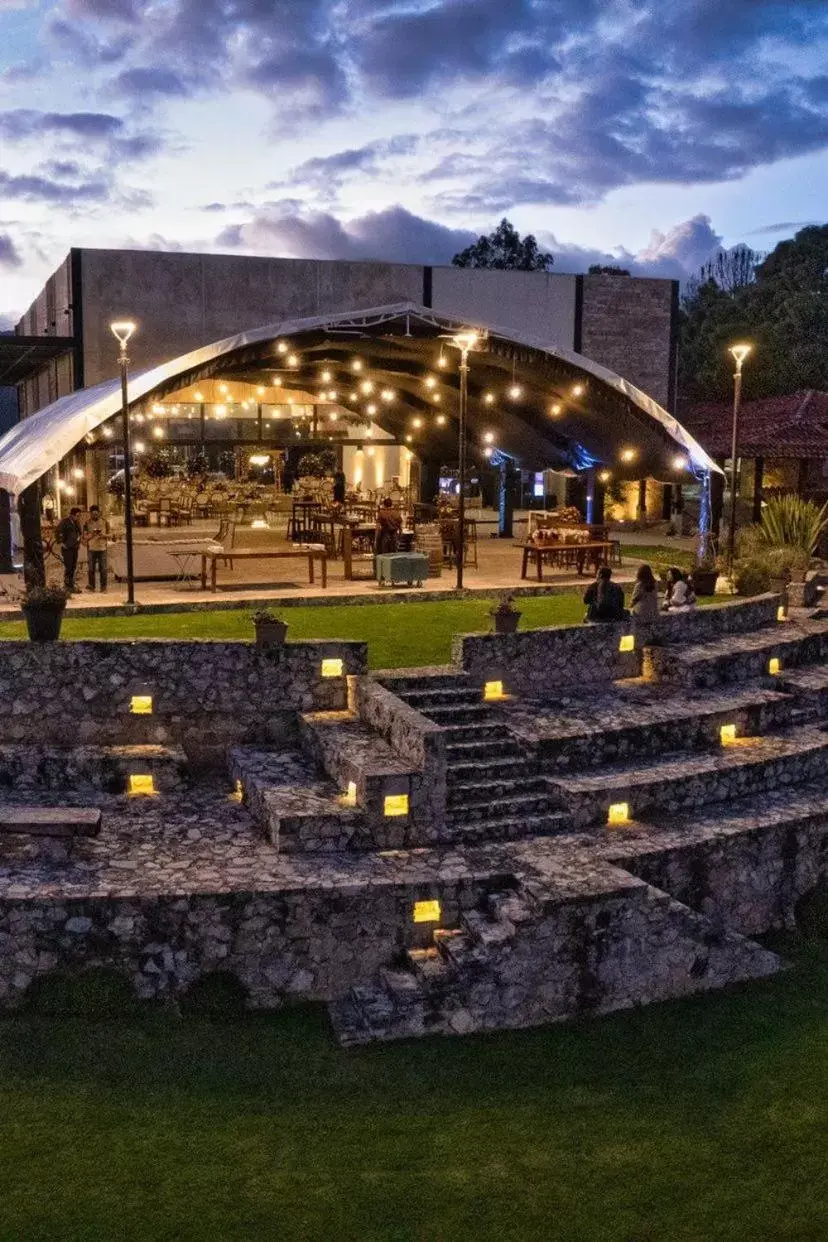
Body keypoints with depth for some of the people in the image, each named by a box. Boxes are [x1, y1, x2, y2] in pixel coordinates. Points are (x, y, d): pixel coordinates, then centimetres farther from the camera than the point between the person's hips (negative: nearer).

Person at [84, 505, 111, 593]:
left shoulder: (104, 521, 4)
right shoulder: (87, 523, 4)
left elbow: (109, 534, 8)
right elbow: (84, 536, 4)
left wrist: (104, 535, -14)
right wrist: (91, 535, -16)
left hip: (102, 548, 0)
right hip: (91, 548, 0)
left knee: (103, 568, 0)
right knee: (91, 568, 1)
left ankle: (103, 587, 6)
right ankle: (91, 586, 9)